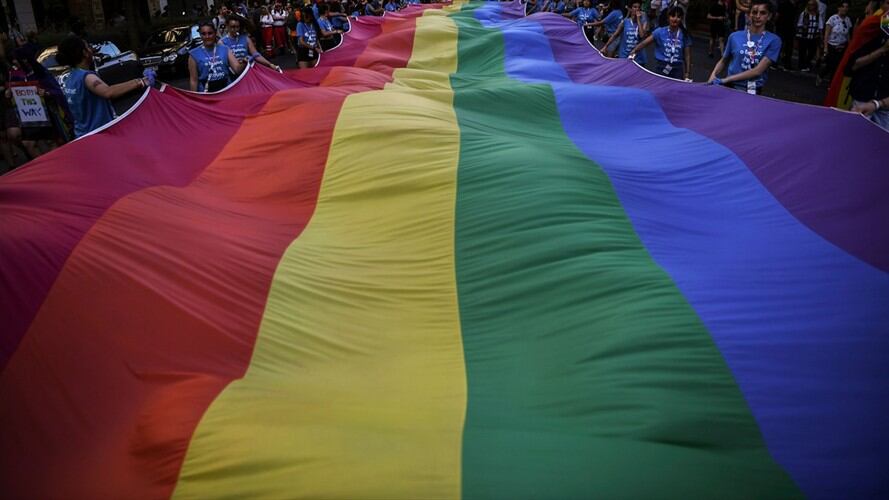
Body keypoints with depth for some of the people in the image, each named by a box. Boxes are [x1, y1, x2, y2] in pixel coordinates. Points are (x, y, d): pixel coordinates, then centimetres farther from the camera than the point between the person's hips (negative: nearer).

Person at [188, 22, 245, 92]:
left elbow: (237, 69, -6)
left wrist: (243, 64, -29)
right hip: (206, 94, -2)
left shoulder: (225, 50, 2)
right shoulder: (194, 54, -4)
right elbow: (193, 80, -3)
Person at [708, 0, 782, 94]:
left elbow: (758, 70, -10)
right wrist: (713, 75, -1)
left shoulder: (773, 40, -1)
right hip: (731, 87, 2)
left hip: (753, 92, -2)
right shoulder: (734, 36, 5)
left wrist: (726, 79, -15)